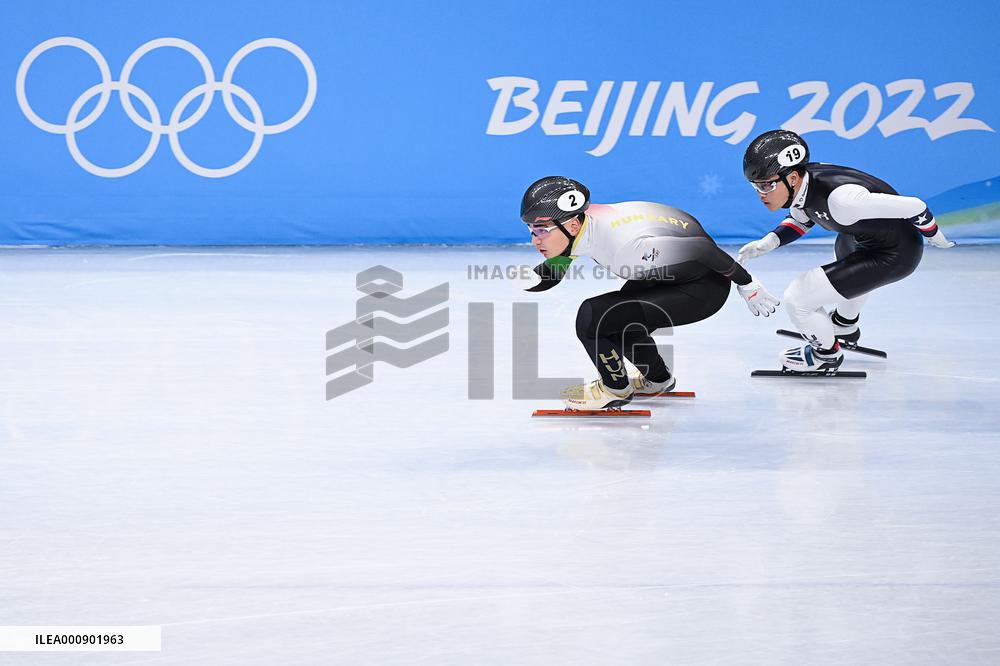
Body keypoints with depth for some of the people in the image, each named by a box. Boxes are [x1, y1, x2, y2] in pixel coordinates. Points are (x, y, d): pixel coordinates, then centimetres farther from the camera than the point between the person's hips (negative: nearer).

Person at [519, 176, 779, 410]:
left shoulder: (626, 246, -37)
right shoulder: (580, 220, -14)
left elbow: (705, 250, -26)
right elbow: (550, 274, 5)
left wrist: (747, 286, -13)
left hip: (703, 288, -9)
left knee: (592, 317, -18)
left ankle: (616, 389, 8)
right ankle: (657, 379, 42)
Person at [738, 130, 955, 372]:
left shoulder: (840, 197, -36)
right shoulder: (801, 181, -12)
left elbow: (912, 206, -26)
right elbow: (801, 220, 12)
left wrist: (934, 236, -7)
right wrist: (768, 243, -5)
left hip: (894, 256, -9)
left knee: (797, 298, -12)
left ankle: (826, 354, 16)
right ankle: (845, 327, 65)